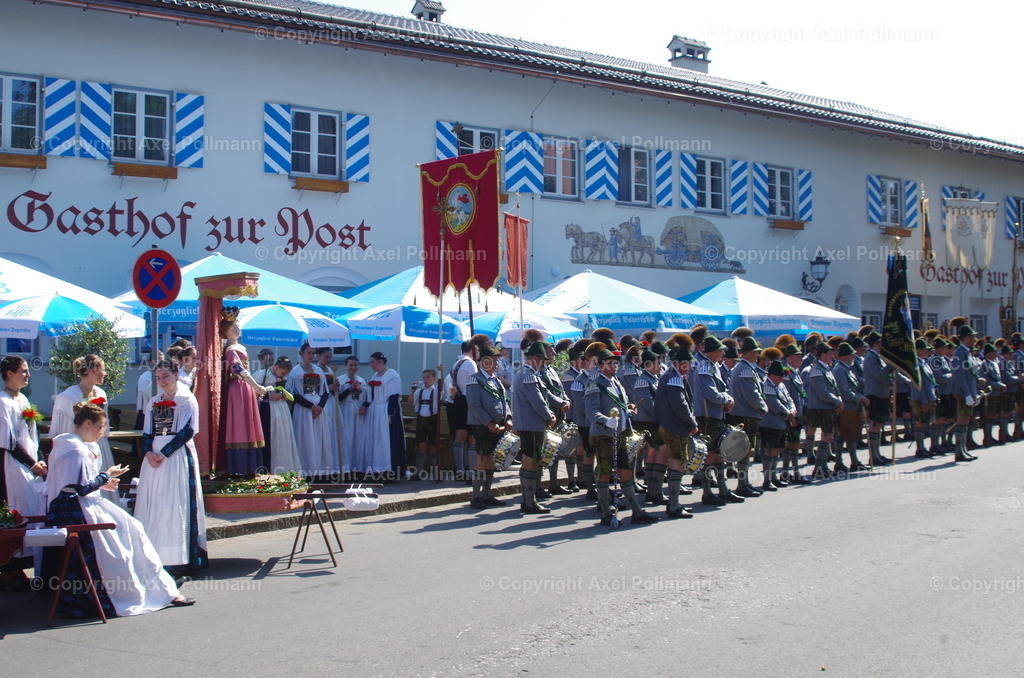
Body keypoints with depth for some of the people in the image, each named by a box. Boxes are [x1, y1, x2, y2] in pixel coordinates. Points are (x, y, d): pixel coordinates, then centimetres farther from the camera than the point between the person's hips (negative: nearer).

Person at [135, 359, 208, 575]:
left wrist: (164, 453, -16)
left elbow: (187, 431, -10)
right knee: (153, 505, 2)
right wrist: (148, 452, -8)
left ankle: (179, 557, -7)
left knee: (176, 504, -8)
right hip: (154, 458, 6)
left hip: (178, 457, -6)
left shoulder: (187, 400, -1)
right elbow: (147, 432, 13)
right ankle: (156, 556, 5)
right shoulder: (153, 402, 16)